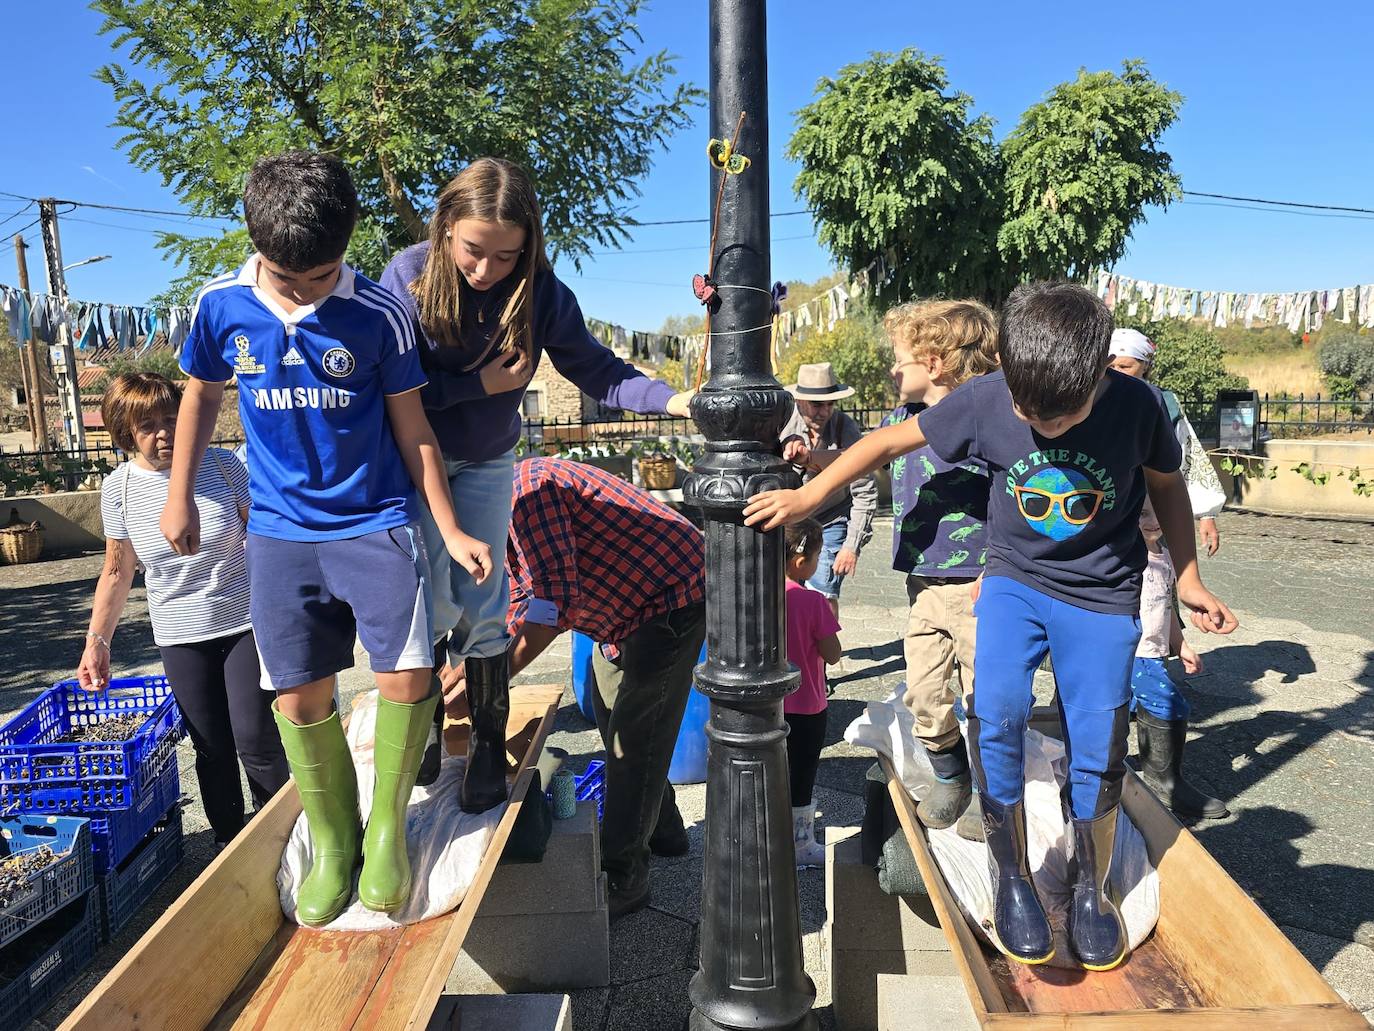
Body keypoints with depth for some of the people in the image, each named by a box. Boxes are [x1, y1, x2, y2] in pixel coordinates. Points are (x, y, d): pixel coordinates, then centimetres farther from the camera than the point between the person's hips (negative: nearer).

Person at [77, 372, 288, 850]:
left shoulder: (222, 465, -8)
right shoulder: (119, 488, -2)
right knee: (212, 751, 9)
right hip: (180, 638, 2)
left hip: (246, 624, -2)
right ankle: (228, 846, 27)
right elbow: (117, 572, 8)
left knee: (255, 741, -5)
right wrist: (96, 641, 5)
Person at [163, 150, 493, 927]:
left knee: (408, 674, -14)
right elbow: (202, 397, 13)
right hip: (280, 532, 2)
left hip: (376, 521, -2)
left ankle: (388, 824, 11)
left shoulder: (379, 314, -9)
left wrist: (451, 528, -4)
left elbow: (411, 425, -2)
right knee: (301, 695, 4)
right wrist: (180, 497, 17)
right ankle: (331, 843, 25)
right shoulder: (222, 306, -3)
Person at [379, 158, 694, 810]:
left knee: (482, 605, 2)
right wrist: (482, 384, -22)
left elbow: (596, 371, -15)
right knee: (432, 602, -10)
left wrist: (674, 400, -29)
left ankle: (489, 746, 18)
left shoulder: (541, 291, -16)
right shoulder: (409, 276, -20)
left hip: (487, 462, 2)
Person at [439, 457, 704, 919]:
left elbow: (554, 600, -34)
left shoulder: (526, 487, -28)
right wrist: (452, 675, 1)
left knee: (636, 731, -7)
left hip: (671, 598, -11)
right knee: (611, 713, 19)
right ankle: (660, 827, 37)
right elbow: (519, 608, 9)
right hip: (626, 604, 11)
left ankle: (622, 877, 5)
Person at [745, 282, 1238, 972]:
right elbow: (890, 440, -8)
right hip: (1015, 578, 0)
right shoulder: (984, 400, -18)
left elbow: (1166, 487, 1)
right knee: (996, 712, -20)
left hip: (1102, 595, 0)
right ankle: (1011, 878, 3)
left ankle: (1091, 889, 29)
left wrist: (1188, 579, 4)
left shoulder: (1137, 406, -18)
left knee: (1096, 751, 2)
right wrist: (808, 495, -11)